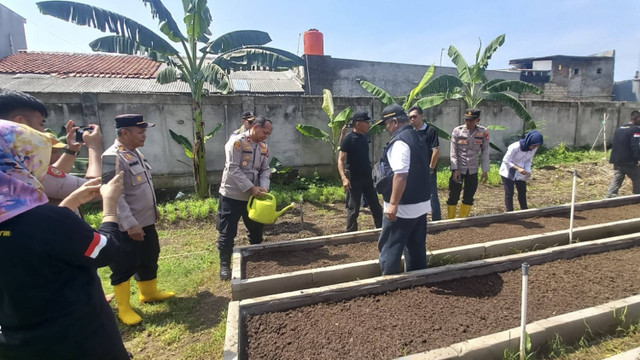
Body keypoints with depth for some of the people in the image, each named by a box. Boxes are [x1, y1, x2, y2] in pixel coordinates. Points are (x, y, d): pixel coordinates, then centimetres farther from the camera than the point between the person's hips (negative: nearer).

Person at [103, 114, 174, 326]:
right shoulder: (113, 157, -21)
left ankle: (149, 293, 39)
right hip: (127, 227, -9)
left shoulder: (136, 153, 9)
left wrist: (154, 209, 21)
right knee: (124, 268, 5)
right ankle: (124, 309, 20)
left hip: (146, 222, 10)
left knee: (149, 260, 21)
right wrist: (130, 224, -27)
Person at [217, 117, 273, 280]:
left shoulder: (264, 147, 6)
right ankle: (225, 265, 18)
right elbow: (233, 169, -22)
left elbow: (265, 169, 6)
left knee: (257, 229, 17)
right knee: (227, 232, 2)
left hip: (252, 196, 7)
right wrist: (251, 188, -24)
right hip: (232, 195, -6)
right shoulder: (237, 141, -16)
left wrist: (263, 186, -14)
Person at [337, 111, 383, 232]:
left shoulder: (364, 137, 9)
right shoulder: (348, 138, -12)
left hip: (368, 178, 7)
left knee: (376, 207, 12)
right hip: (355, 179, -7)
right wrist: (344, 178, -27)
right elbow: (341, 160, -16)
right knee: (353, 209, 2)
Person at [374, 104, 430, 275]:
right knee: (416, 246, 18)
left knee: (389, 247, 2)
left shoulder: (399, 141, -17)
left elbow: (400, 175, -27)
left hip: (403, 207, -10)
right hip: (421, 203, 10)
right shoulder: (417, 138, 14)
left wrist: (393, 203, -24)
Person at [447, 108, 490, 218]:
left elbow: (485, 152, 1)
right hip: (458, 169, -2)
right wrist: (455, 170, -14)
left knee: (469, 197, 9)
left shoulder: (483, 132, -4)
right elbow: (453, 152, -7)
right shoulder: (457, 131, -7)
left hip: (473, 170, 2)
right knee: (453, 196, 2)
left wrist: (485, 171, -2)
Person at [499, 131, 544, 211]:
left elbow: (529, 160, 2)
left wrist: (528, 171, -16)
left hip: (520, 173, 6)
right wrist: (518, 168, -34)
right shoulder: (515, 147, -30)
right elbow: (506, 161, -23)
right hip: (508, 172, -6)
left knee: (522, 192, 14)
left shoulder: (534, 148, -11)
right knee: (509, 193, -3)